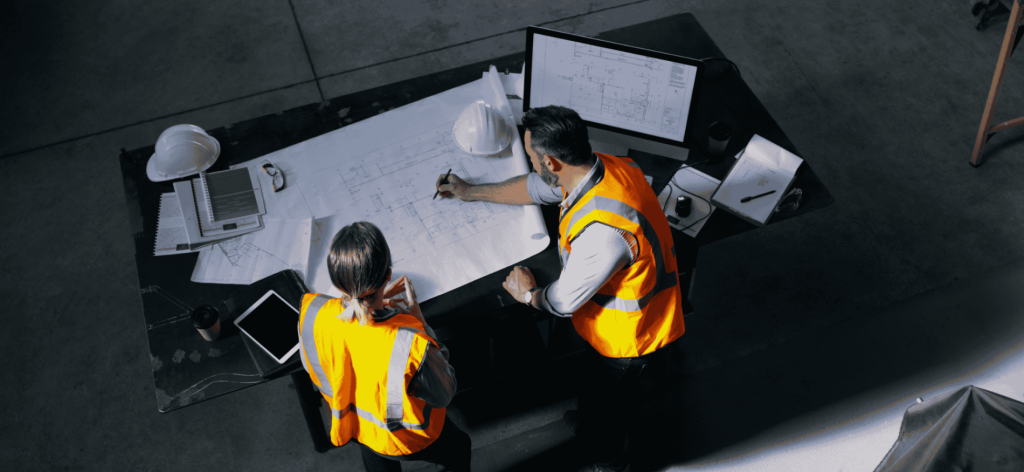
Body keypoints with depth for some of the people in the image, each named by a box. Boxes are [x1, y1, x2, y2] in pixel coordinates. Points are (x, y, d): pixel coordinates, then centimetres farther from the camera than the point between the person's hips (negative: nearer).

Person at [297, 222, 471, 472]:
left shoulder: (311, 313, -34)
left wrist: (374, 302, -13)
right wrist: (420, 322, -23)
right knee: (459, 447, 33)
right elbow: (444, 394, -24)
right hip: (411, 441, -4)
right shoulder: (412, 344, -46)